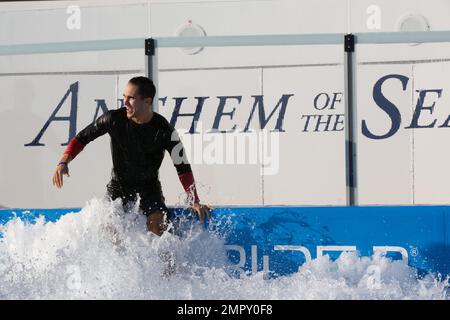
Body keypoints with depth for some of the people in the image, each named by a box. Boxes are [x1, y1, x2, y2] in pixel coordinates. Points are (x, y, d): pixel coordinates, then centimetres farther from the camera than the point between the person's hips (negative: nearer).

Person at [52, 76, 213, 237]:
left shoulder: (164, 131, -17)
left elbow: (183, 167, -12)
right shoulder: (113, 119, -14)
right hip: (119, 185, 2)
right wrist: (63, 162, -17)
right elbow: (82, 138, -2)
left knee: (158, 229, -22)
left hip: (149, 187, -1)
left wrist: (195, 201, -20)